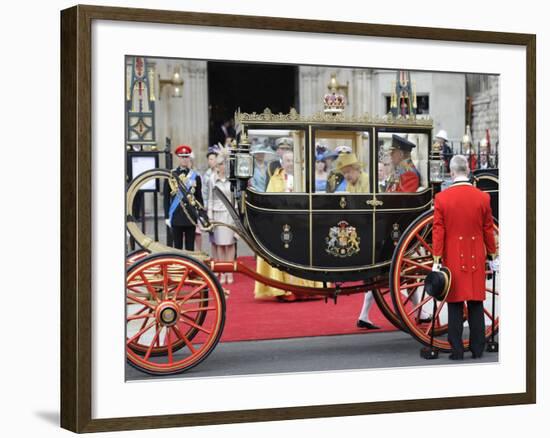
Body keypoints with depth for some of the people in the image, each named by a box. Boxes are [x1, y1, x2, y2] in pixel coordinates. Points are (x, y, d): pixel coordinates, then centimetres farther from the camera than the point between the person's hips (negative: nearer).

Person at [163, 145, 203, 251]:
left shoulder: (195, 176, 5)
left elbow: (199, 198, 8)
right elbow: (166, 197, 1)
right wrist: (167, 216, -4)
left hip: (191, 216, 1)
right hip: (176, 217, -1)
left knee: (190, 246, 6)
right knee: (177, 246, 4)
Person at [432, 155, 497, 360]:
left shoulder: (441, 198, -7)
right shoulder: (482, 197, -3)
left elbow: (438, 232, -6)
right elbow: (488, 230, 4)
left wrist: (436, 260, -2)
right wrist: (492, 256, 14)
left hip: (453, 258, -1)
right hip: (476, 258, 1)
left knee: (455, 305, 4)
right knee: (476, 304, 8)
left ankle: (457, 350, 4)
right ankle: (477, 349, 12)